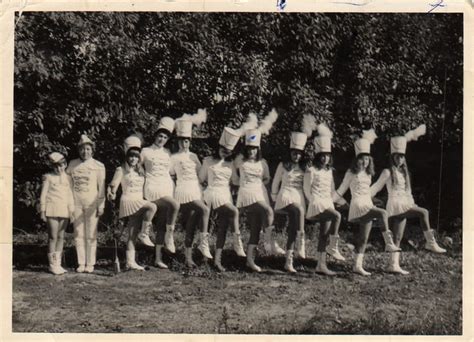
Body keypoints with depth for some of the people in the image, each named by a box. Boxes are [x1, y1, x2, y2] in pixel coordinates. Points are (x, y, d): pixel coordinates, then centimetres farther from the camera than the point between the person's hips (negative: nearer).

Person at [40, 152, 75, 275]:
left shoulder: (67, 178, 11)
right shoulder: (48, 177, -1)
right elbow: (43, 195, 0)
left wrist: (71, 210, 9)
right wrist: (43, 211, -4)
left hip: (64, 210, 4)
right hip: (52, 209, -4)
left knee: (61, 237, 6)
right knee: (53, 237, -5)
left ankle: (58, 264, 13)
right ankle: (52, 265, 1)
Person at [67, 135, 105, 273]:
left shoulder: (98, 166, 0)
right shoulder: (73, 164, 7)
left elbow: (101, 187, 0)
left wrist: (101, 205, -4)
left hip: (91, 203, -3)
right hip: (76, 203, 3)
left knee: (91, 234, -1)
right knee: (78, 234, 4)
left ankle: (90, 264, 5)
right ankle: (81, 263, 11)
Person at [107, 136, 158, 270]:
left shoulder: (140, 171, 18)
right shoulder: (121, 170, 0)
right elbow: (113, 185, -12)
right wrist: (111, 193, -31)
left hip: (139, 202, 6)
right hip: (128, 200, -6)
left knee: (132, 234, 3)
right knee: (152, 206, -29)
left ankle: (131, 262, 3)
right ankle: (144, 234, -19)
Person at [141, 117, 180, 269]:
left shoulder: (167, 153, 17)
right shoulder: (146, 151, 4)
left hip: (167, 188, 5)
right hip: (152, 188, -5)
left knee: (161, 225, 1)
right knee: (175, 205, -32)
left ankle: (158, 258, 3)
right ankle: (170, 236, -17)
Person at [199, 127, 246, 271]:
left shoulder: (230, 163, 14)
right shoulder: (208, 161, 3)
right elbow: (201, 179, 11)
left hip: (226, 195, 4)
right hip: (213, 194, -4)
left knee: (222, 227, -3)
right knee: (234, 211, -29)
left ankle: (217, 259, -3)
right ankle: (237, 242, -23)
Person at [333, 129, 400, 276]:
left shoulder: (368, 173, 14)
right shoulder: (351, 173, 0)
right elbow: (340, 191, 3)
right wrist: (327, 201, 2)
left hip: (368, 205, 7)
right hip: (358, 205, -7)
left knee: (363, 236, 6)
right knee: (383, 213, -27)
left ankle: (358, 265, 10)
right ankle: (389, 243, -26)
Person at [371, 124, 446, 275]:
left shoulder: (403, 171, 15)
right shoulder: (388, 172, -4)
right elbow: (376, 187, -4)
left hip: (405, 205, 8)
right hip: (396, 204, -8)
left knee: (398, 237, 7)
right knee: (423, 212, -25)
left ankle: (393, 265, 9)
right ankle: (430, 242, -22)